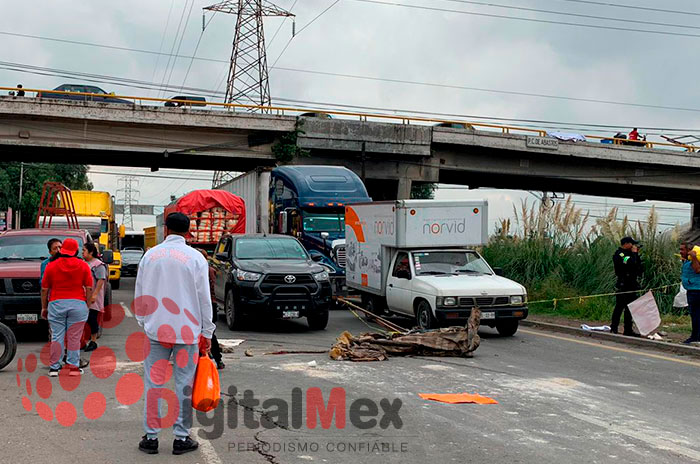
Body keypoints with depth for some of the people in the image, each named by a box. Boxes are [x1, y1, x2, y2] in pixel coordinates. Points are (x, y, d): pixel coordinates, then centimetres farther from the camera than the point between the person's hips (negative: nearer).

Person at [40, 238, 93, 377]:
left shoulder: (51, 266, 3)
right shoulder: (83, 265, 2)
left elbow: (44, 289, 5)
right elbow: (89, 288, -1)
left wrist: (44, 307, 14)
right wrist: (87, 305, 8)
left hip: (56, 304, 1)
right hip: (78, 303, 0)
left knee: (56, 337, 5)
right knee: (74, 338, 4)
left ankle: (54, 367, 8)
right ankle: (73, 367, 6)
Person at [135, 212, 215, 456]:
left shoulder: (150, 255, 4)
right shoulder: (196, 258, -3)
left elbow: (139, 295, 9)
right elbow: (204, 299, -1)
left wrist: (143, 322, 20)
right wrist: (207, 333, 5)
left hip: (155, 329, 2)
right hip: (187, 330, -2)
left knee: (154, 383, 8)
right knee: (184, 385, 4)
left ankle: (151, 437, 11)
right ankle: (181, 438, 9)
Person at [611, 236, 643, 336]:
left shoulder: (629, 253, 19)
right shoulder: (619, 254, -10)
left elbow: (638, 266, 17)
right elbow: (631, 263, -24)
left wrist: (636, 254, 8)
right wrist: (634, 253, -10)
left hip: (631, 285, 9)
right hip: (623, 286, -9)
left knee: (630, 308, 9)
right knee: (619, 306, -7)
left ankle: (628, 330, 12)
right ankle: (614, 327, 0)